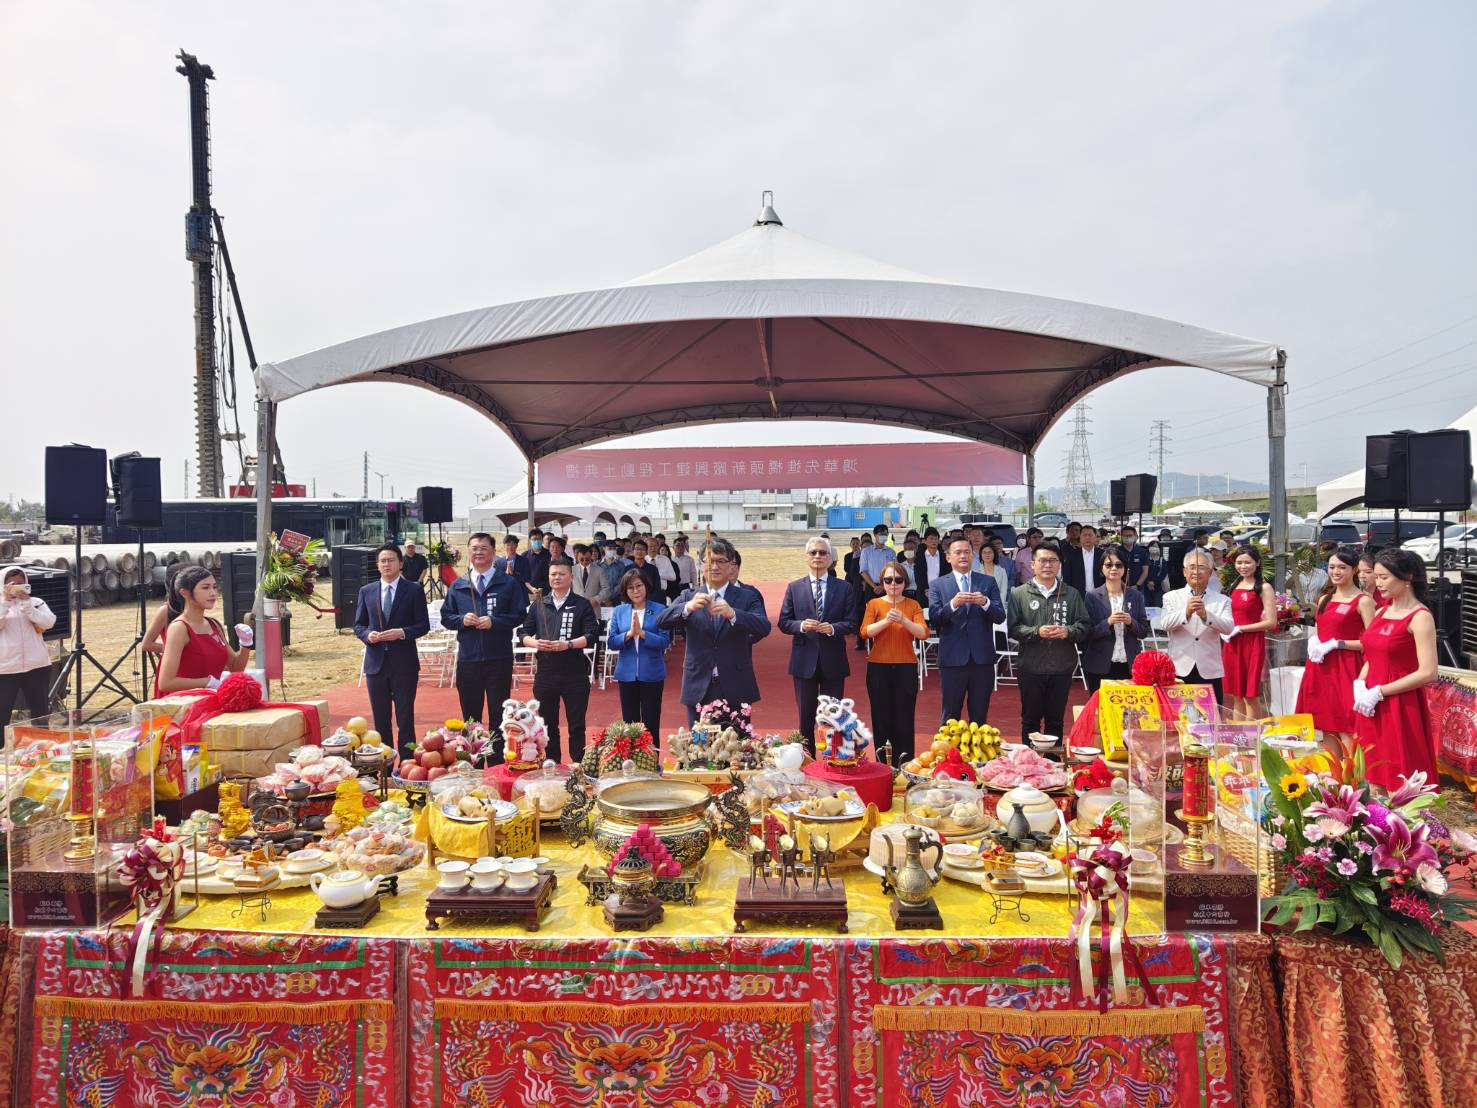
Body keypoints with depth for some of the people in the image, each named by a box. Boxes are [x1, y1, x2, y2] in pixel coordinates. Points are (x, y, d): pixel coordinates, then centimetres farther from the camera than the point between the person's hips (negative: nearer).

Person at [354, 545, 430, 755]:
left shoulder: (414, 591, -1)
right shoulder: (366, 591, 8)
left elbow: (423, 625, -2)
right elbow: (358, 625, 11)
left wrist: (402, 633, -18)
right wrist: (368, 634, -11)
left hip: (404, 663, -3)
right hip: (375, 663, 3)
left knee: (405, 717, 1)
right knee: (380, 718, 10)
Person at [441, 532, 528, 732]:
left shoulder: (508, 583, 1)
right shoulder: (457, 586, 9)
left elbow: (519, 615, -3)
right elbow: (445, 618, 11)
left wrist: (494, 621, -16)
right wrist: (461, 620, -9)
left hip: (499, 658, -2)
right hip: (467, 659, 3)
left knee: (499, 714, 4)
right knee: (470, 715, 12)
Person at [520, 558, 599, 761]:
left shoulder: (582, 605, 2)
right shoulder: (538, 605, 12)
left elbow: (592, 636, -5)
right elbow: (524, 633, 11)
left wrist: (568, 644, -20)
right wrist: (535, 643, -11)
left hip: (575, 673, -3)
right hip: (545, 672, 3)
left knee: (576, 725, 2)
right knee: (548, 725, 10)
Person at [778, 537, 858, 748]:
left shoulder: (843, 588, 4)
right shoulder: (794, 588, 5)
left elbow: (851, 623, -1)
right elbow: (783, 623, 2)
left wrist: (833, 628, -19)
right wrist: (801, 625, -17)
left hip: (833, 661, 0)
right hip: (804, 661, 0)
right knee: (805, 717, 9)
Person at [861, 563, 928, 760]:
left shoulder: (913, 605, 6)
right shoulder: (874, 604, 5)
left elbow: (923, 633, -7)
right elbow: (865, 631, -9)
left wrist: (903, 620, -22)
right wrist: (886, 621, -23)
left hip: (906, 668, 0)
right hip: (878, 668, 0)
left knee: (904, 720, 0)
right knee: (881, 718, 5)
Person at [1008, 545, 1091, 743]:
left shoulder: (1071, 594, 7)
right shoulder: (1019, 594, 0)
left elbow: (1085, 625, 6)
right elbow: (1012, 628, -6)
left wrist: (1067, 631, -13)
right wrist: (1036, 632, -19)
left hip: (1062, 668, 2)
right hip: (1030, 668, -2)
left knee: (1056, 720, 12)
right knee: (1030, 719, 8)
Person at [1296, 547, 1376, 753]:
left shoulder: (1362, 601, -7)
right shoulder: (1324, 599, 14)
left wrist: (1336, 644, -17)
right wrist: (1313, 641, 2)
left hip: (1345, 669, -7)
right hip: (1321, 668, 7)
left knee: (1346, 730, -7)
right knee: (1327, 728, 11)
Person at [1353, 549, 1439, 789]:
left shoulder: (1420, 617, -12)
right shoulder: (1381, 612, 11)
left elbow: (1427, 673, -18)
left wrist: (1379, 692, -16)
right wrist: (1359, 685, -2)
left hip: (1400, 708, -7)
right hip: (1371, 706, 7)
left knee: (1401, 783, -1)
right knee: (1374, 778, 11)